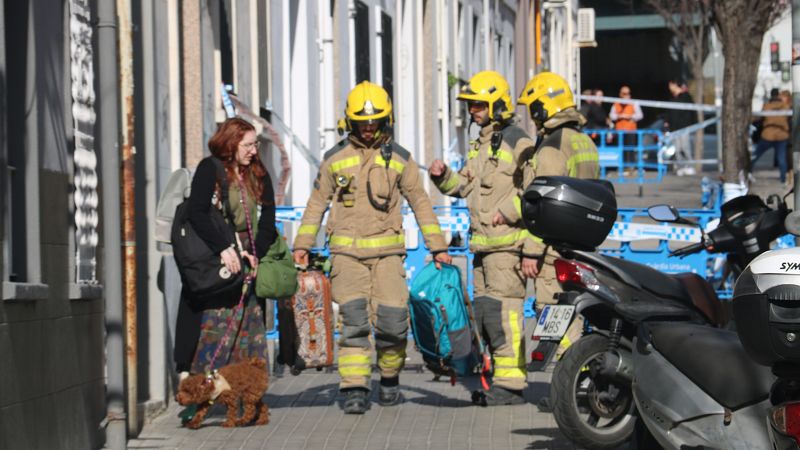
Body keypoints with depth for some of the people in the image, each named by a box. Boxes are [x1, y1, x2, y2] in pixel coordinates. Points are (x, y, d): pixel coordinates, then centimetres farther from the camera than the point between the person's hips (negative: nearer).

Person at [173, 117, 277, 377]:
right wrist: (223, 248, -21)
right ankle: (189, 371, -6)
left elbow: (268, 219, 8)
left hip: (249, 258, 5)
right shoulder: (209, 169, -3)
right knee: (212, 319, -9)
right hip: (214, 258, -5)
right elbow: (196, 213, -13)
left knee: (249, 321, 0)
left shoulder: (259, 175, 13)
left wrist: (256, 253, -8)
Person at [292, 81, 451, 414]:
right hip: (347, 251, 0)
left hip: (387, 250, 0)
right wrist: (303, 244, 9)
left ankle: (390, 378, 18)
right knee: (354, 320, -10)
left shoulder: (399, 158, 8)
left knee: (392, 320, -6)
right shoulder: (335, 159, 8)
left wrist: (437, 246, 10)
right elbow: (317, 202, 15)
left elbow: (420, 202, 13)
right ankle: (354, 390, -10)